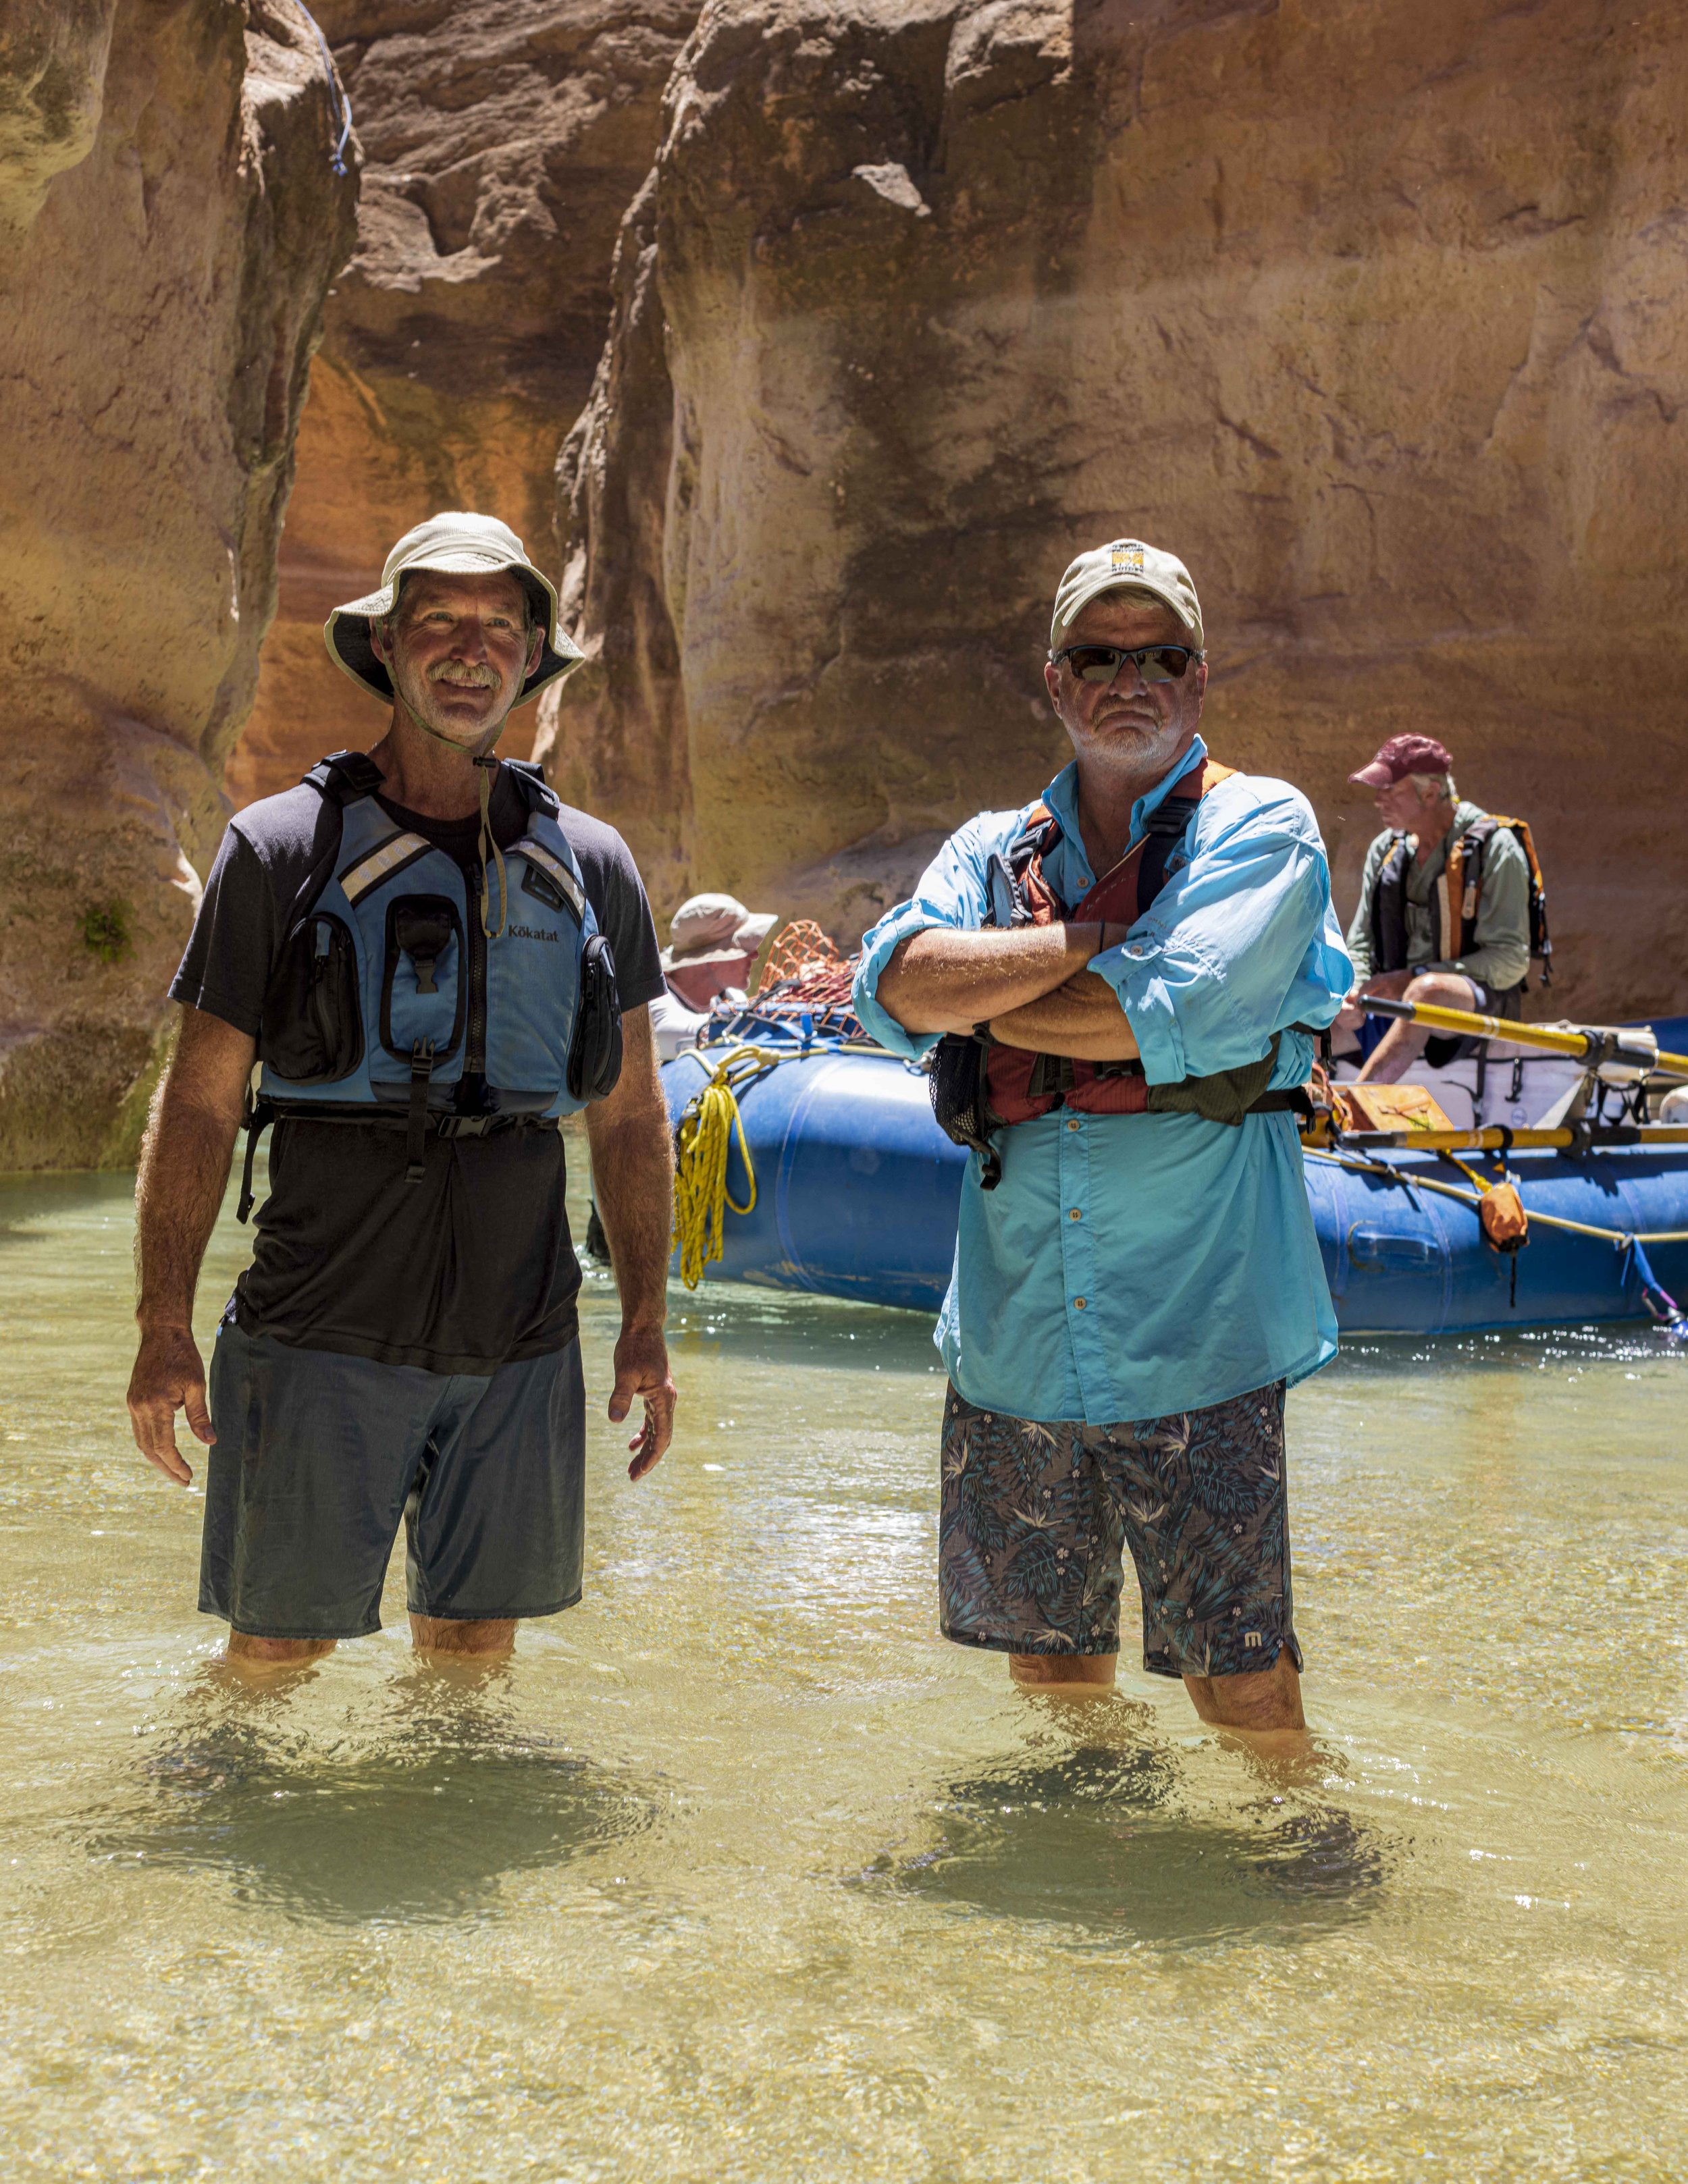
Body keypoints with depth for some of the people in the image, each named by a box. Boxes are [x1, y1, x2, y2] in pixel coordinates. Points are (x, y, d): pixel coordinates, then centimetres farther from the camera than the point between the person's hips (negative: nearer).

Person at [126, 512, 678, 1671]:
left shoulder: (590, 867, 8)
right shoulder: (282, 849, -1)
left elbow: (631, 1115, 13)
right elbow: (199, 1101, 0)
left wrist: (648, 1324, 9)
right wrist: (165, 1327, -6)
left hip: (519, 1353, 3)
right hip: (321, 1344, -3)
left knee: (475, 1649, 12)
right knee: (275, 1653, 4)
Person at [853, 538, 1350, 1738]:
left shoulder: (1262, 828, 1)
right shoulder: (993, 851, 14)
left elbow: (1162, 1016, -15)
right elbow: (893, 983, -6)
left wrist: (970, 993, -1)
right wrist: (1100, 934, -11)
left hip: (1195, 1336, -4)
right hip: (1015, 1339, 4)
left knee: (1241, 1679, 0)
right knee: (1050, 1661, 16)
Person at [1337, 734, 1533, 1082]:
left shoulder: (1494, 847, -7)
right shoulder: (1385, 849, 12)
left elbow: (1510, 961, -12)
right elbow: (1361, 946, 13)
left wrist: (1412, 978, -20)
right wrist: (1353, 992, -11)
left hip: (1481, 1004, -6)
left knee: (1428, 991, -40)